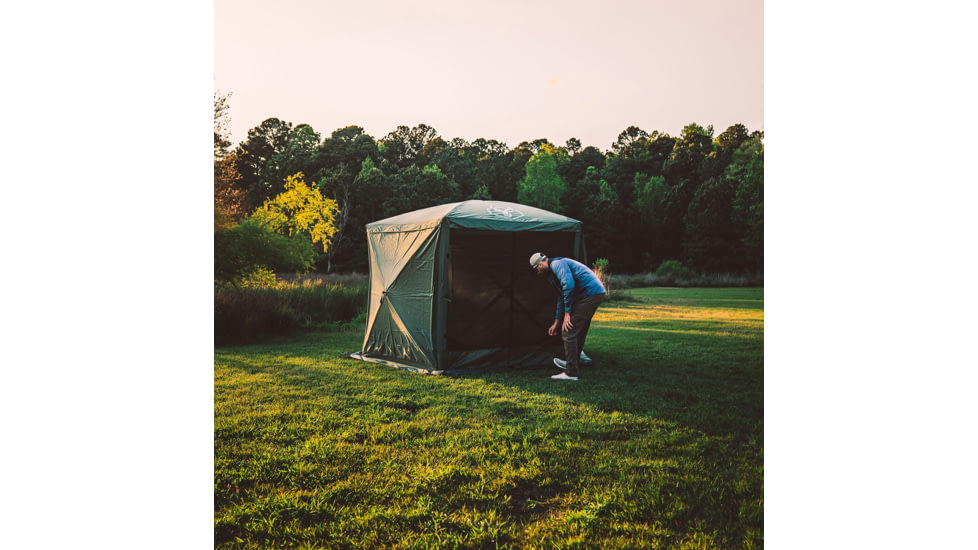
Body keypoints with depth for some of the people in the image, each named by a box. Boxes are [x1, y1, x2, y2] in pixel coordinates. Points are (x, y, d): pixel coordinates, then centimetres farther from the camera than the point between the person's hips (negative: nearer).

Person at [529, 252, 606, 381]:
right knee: (579, 331, 23)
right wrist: (556, 323, 34)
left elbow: (569, 285, -22)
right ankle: (572, 362, 38)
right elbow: (561, 298, 31)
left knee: (569, 332, -8)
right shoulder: (553, 273, 24)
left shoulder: (557, 264, -8)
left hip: (590, 293, -10)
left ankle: (571, 373, -5)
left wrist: (567, 313, -16)